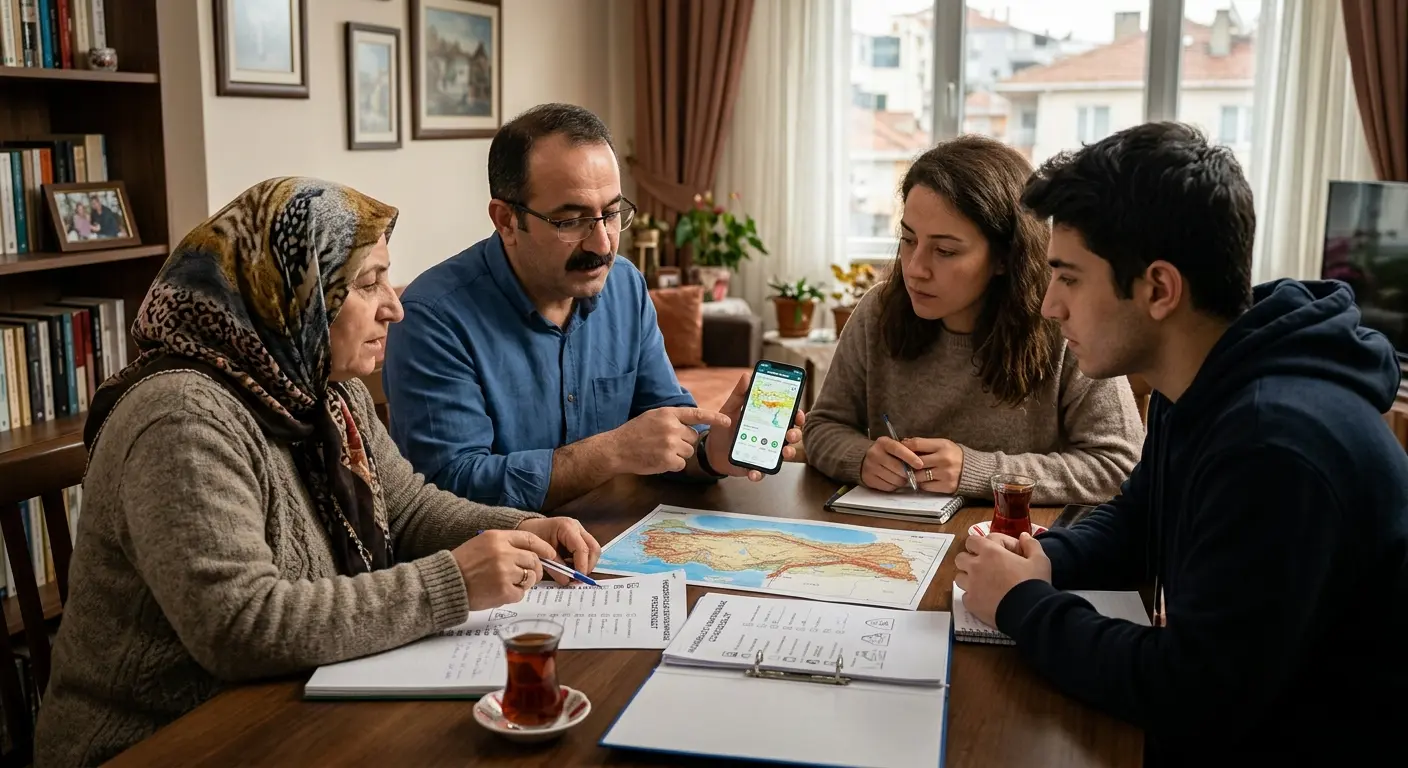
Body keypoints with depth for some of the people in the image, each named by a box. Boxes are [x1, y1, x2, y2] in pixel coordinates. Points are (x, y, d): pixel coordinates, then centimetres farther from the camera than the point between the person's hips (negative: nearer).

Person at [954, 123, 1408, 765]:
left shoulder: (1277, 443, -30)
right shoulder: (1200, 389, 0)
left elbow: (1188, 699, -27)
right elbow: (1133, 522, 16)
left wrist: (1021, 606, -15)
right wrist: (1047, 560, -4)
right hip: (1222, 716, 8)